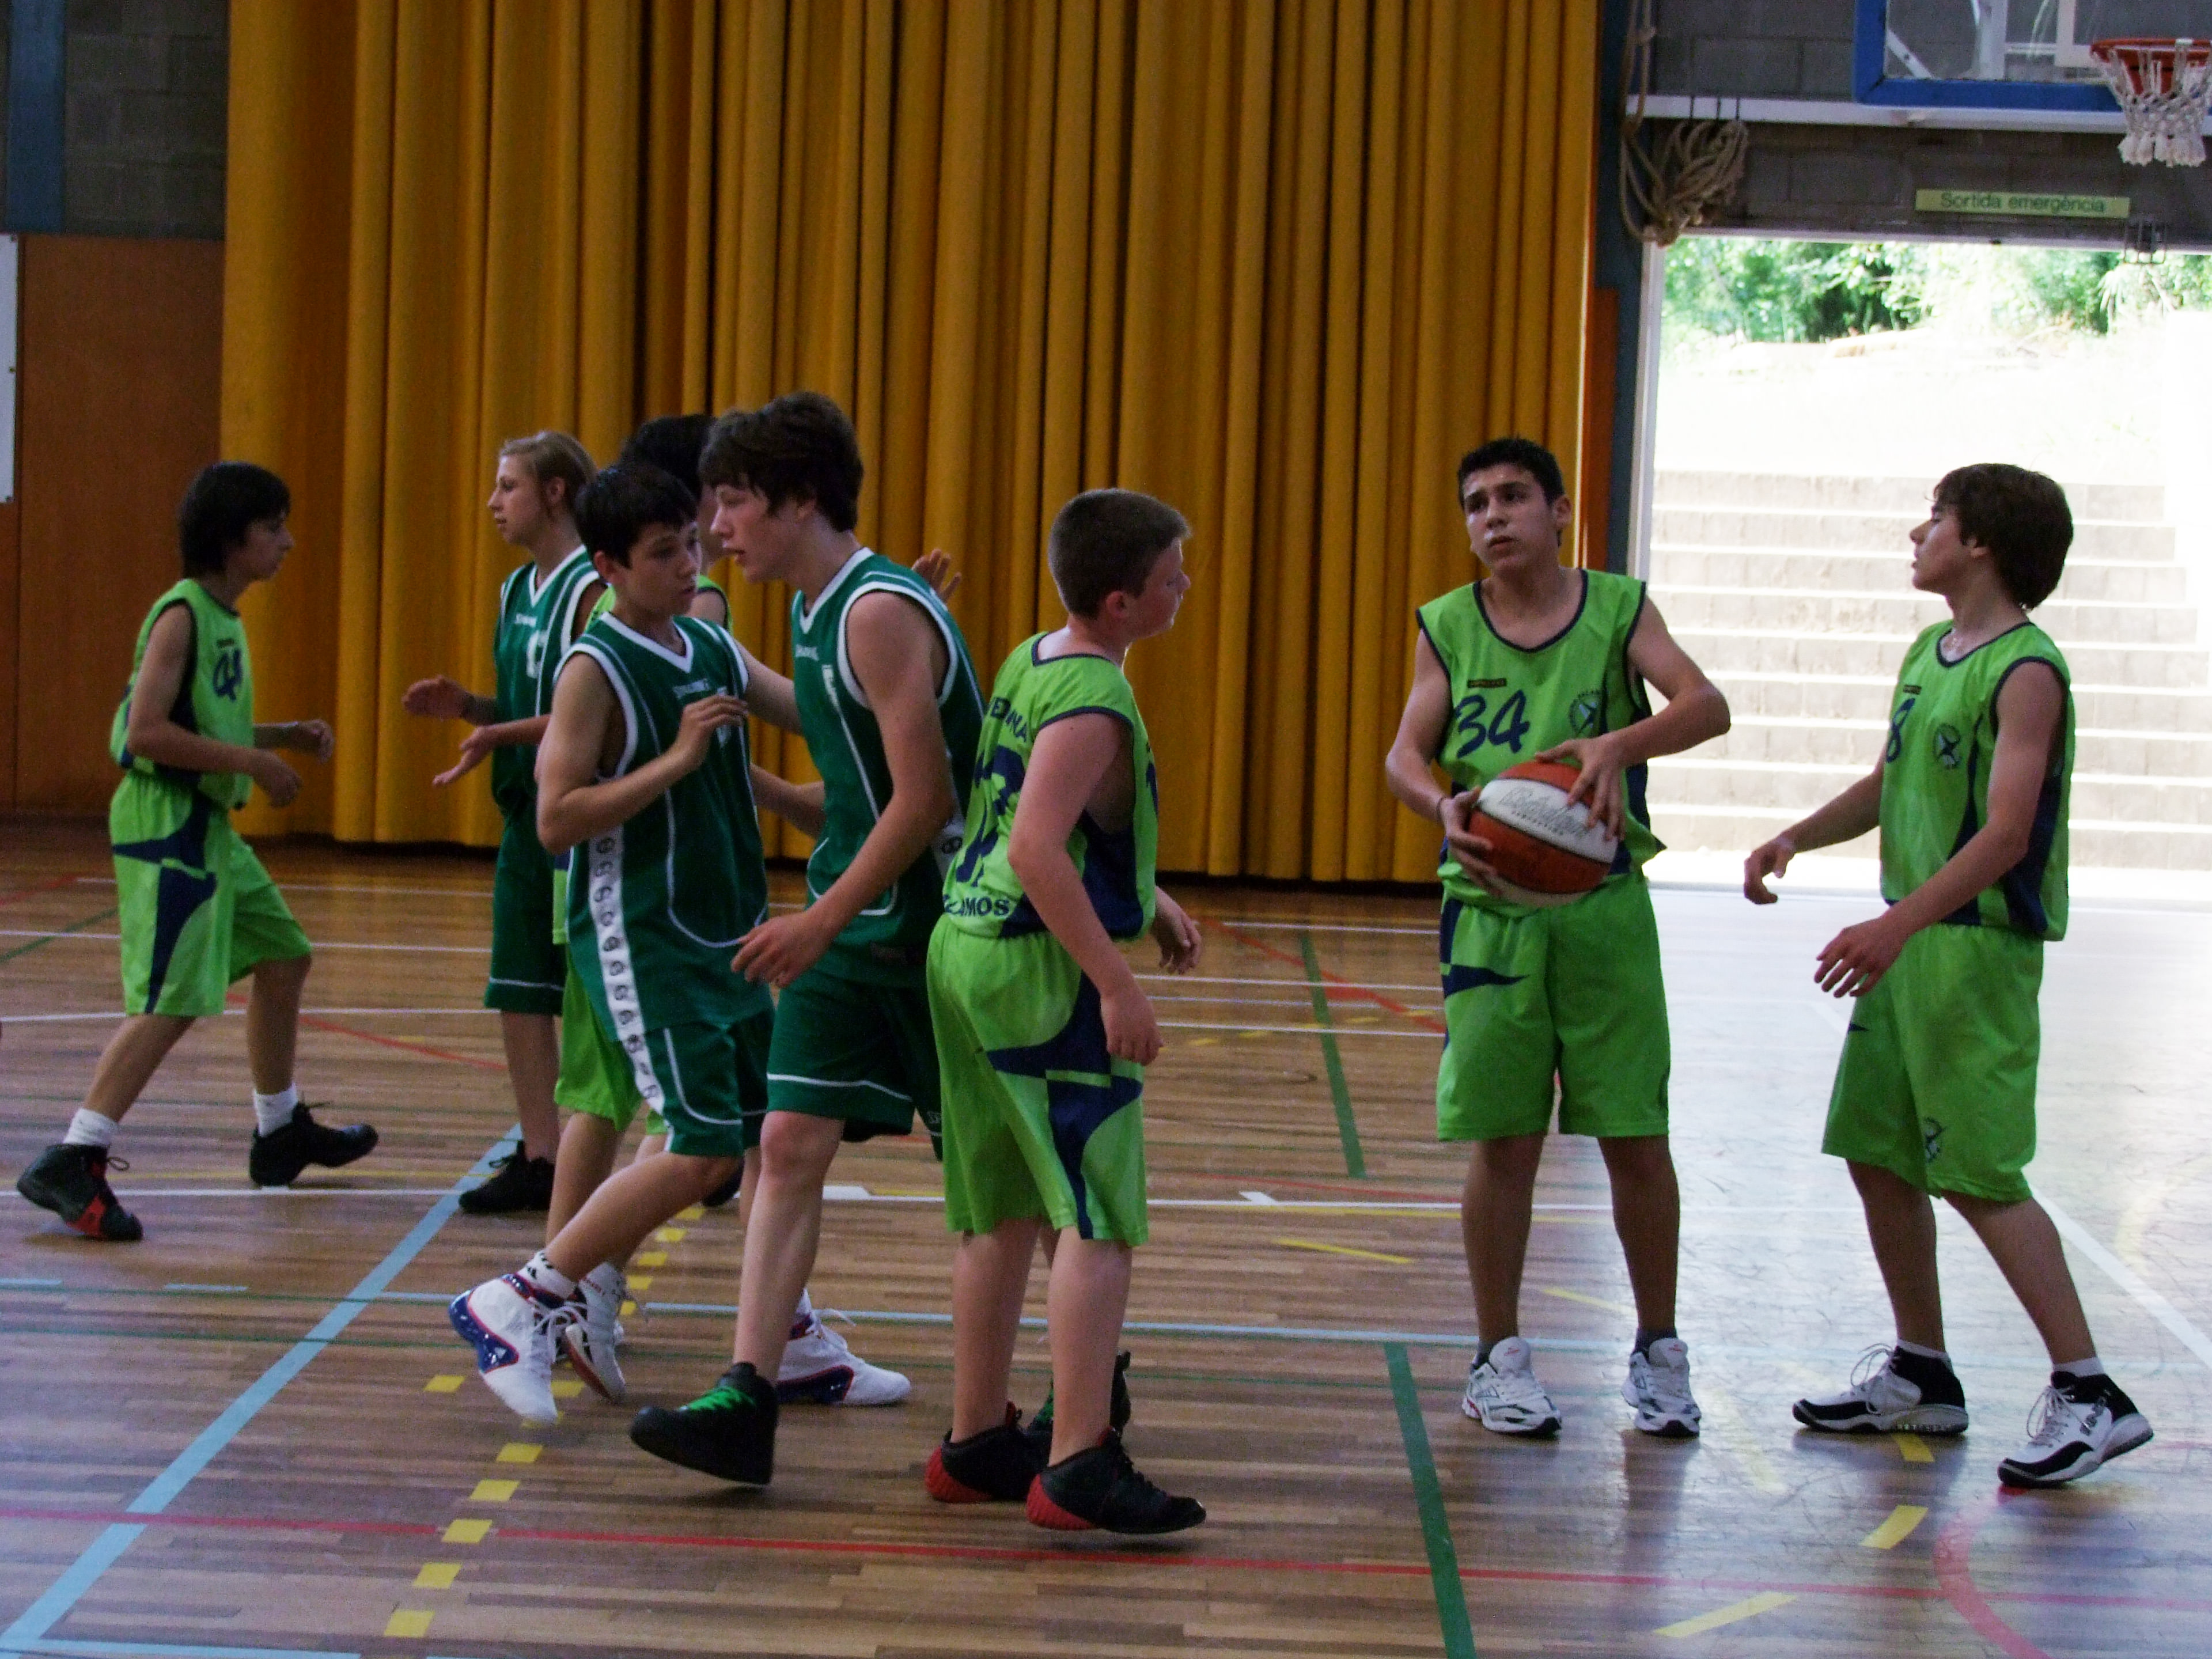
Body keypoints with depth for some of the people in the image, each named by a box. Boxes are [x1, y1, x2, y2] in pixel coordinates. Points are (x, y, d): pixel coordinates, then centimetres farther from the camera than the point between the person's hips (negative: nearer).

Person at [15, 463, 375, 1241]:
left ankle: (280, 1132, 37)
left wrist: (281, 737, 12)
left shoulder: (224, 619, 14)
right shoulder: (181, 614, -15)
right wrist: (250, 761, -18)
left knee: (282, 957, 21)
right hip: (165, 825, -10)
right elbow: (147, 731, -22)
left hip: (208, 826, 10)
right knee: (171, 1001, -16)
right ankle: (70, 1163, -18)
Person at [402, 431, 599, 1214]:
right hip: (526, 811, 9)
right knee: (519, 991, 7)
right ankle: (539, 1157, 13)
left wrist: (501, 734, -23)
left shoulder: (593, 589, -13)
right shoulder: (518, 590, 14)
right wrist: (468, 705, 4)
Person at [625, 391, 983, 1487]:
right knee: (790, 1144, -2)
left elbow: (926, 799, -22)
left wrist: (821, 921, -22)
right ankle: (747, 1402, -5)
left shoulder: (882, 613, -18)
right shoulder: (818, 614, 10)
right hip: (848, 928, 8)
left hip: (934, 926, -8)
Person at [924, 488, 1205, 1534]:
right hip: (1039, 970, -10)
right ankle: (1077, 1468, -13)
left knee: (1001, 1217, 16)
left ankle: (975, 1445, 23)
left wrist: (1146, 902, 25)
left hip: (965, 950, 10)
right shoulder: (1091, 703, -17)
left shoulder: (1029, 662, 13)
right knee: (1099, 1221, -8)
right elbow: (1038, 851, -26)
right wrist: (1117, 984, -24)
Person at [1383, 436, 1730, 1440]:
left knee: (1636, 1138, 3)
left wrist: (1619, 745, -32)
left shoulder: (1618, 608, 2)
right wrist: (1444, 807, -25)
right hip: (1490, 909, 0)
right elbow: (1404, 754, -3)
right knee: (1503, 1142, 3)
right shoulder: (1447, 627, 5)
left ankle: (1657, 1351, 19)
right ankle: (1500, 1360, 16)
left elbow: (1707, 705, -13)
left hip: (1604, 904, 0)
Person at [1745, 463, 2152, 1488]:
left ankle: (2089, 1393, -3)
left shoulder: (2024, 672, -15)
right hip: (1909, 944, 9)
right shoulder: (1927, 652, 13)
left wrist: (1897, 924, -29)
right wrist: (1795, 839, 5)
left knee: (1981, 1175, -9)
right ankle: (1921, 1375, 25)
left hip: (1981, 946, -9)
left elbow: (2005, 835, -22)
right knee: (1877, 1155, 12)